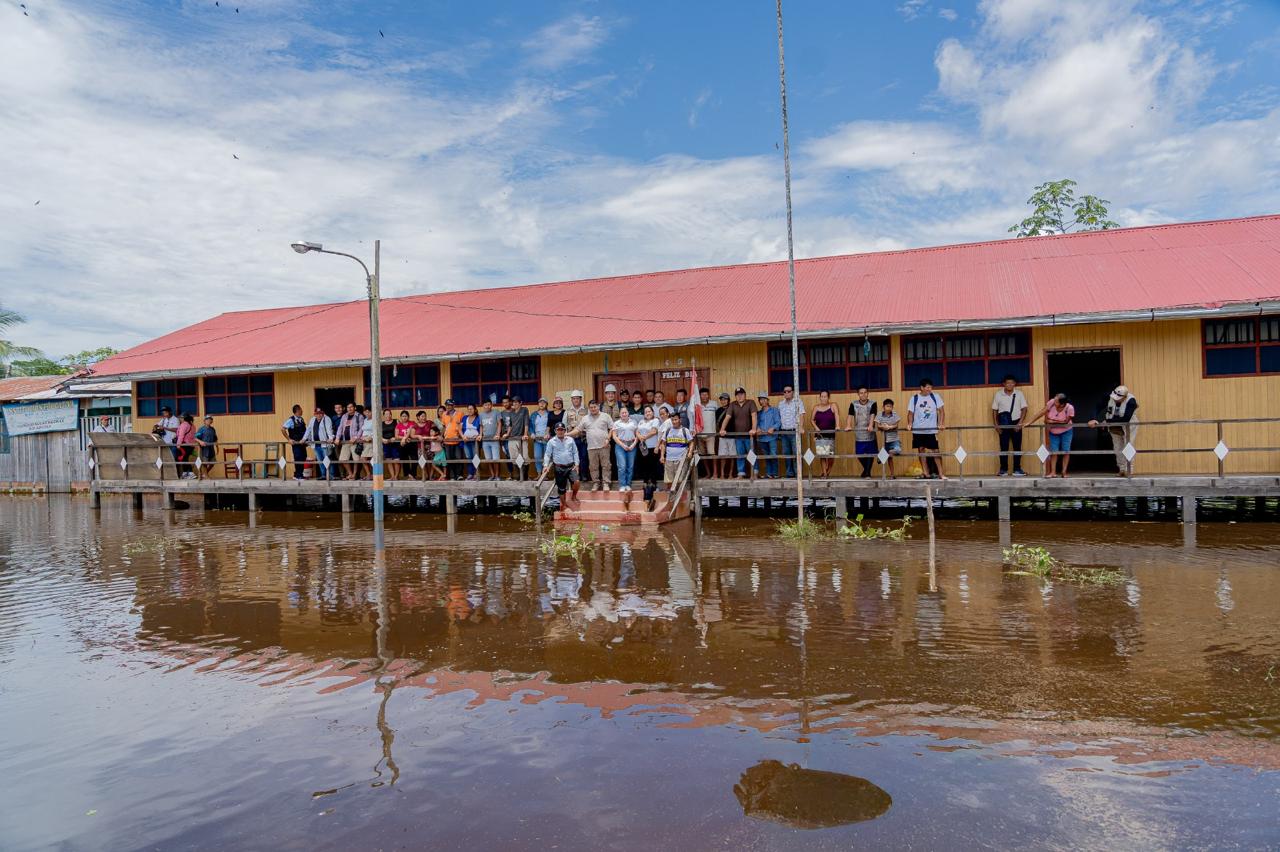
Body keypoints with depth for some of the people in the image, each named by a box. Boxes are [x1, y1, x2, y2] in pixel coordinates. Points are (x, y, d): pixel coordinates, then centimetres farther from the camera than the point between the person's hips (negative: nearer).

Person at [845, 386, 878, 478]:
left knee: (870, 453, 2)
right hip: (859, 434, 1)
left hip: (870, 433, -1)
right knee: (859, 454, 6)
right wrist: (848, 426, -27)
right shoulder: (853, 404, 1)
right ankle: (866, 469, 33)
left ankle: (867, 472, 17)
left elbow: (872, 415, -17)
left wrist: (871, 426, -35)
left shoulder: (872, 404, -2)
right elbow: (850, 416, -10)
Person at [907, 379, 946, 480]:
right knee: (921, 449, 5)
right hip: (918, 430, 1)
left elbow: (941, 411, 1)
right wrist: (909, 424, -13)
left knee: (935, 450, -3)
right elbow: (910, 413, 3)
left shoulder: (935, 397, 1)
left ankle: (940, 473, 1)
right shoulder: (914, 398, 2)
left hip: (932, 429, -1)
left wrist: (942, 423, -12)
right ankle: (925, 473, 13)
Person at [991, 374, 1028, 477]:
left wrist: (1020, 423, -9)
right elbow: (994, 410, 2)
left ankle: (1017, 469, 10)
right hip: (1003, 425, -1)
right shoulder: (998, 394, -2)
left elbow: (1024, 408, 0)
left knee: (1017, 447, 4)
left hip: (1016, 423, 1)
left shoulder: (1019, 393, -1)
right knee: (1004, 447, 2)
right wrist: (996, 425, -4)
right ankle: (1003, 469, 8)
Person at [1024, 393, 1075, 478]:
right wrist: (1028, 423, -21)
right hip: (1053, 432, 2)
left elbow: (1065, 422, -19)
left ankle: (1064, 472, 9)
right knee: (1053, 451, -2)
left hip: (1066, 432, -2)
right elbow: (1041, 413, -19)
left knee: (1066, 451, 1)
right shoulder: (1051, 403, -23)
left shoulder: (1070, 408, -28)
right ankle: (1053, 472, 0)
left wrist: (1052, 421, -20)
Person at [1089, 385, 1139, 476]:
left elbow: (1126, 419, -33)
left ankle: (1129, 471, -4)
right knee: (1118, 449, 10)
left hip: (1128, 427, -5)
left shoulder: (1131, 401, -28)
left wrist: (1108, 421, -32)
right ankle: (1122, 470, 21)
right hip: (1115, 427, 5)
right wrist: (1094, 419, -32)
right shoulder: (1110, 397, -17)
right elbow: (1099, 408, -16)